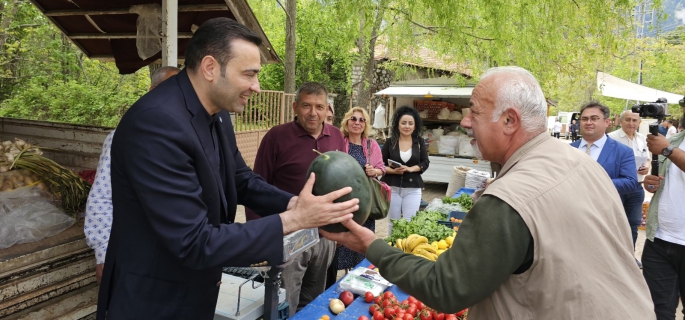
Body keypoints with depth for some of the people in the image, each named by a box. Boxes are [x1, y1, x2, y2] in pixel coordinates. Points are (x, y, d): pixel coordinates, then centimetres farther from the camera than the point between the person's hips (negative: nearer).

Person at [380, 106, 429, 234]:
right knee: (393, 222, 10)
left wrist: (410, 169, -16)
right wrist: (393, 171, -19)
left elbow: (425, 162, 1)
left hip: (412, 189, 0)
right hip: (392, 188, 0)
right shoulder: (390, 142, 0)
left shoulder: (419, 142, 3)